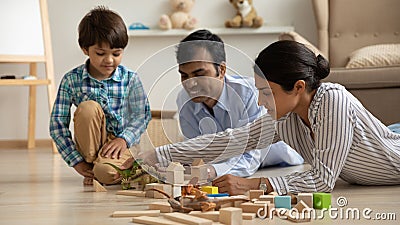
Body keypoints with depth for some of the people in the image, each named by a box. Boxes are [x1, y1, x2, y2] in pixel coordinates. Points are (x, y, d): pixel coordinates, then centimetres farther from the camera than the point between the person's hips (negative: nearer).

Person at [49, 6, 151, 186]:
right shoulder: (71, 80, -7)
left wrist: (124, 139, -22)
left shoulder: (130, 79, -4)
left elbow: (142, 115, -3)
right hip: (90, 143, 1)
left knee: (106, 172, -35)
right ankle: (90, 162, -12)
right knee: (88, 108, -29)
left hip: (121, 144, -1)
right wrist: (77, 161, -15)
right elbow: (57, 124, -8)